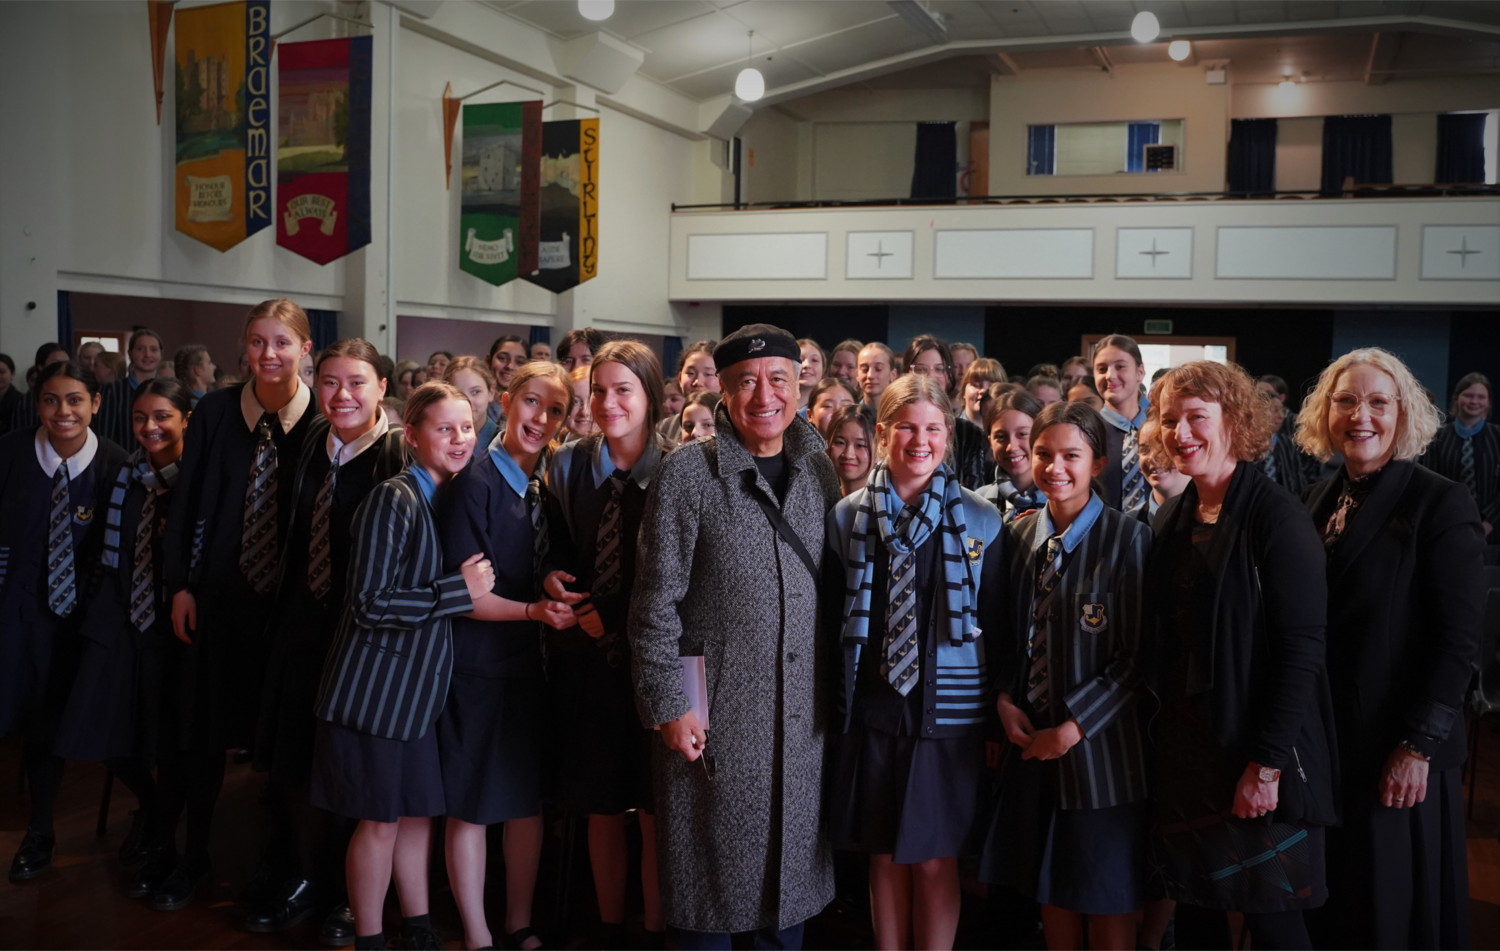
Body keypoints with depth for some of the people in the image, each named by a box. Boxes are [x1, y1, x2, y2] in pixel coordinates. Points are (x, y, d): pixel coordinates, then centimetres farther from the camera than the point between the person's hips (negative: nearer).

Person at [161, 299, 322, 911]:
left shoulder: (323, 419, -5)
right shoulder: (215, 412, 1)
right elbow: (185, 500, 4)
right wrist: (180, 584, -2)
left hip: (289, 600, -2)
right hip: (216, 597, 2)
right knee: (203, 729, 9)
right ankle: (194, 859, 25)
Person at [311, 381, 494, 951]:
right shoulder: (394, 501, -16)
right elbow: (369, 604, -21)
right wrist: (459, 591, -21)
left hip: (422, 682, 7)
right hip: (378, 683, -7)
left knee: (419, 812, 15)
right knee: (380, 819, 3)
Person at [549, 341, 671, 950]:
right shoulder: (567, 466, 2)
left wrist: (618, 615, -10)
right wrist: (556, 583, -6)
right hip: (588, 660, 3)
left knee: (654, 813, 6)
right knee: (601, 809, 12)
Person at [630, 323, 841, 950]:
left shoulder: (819, 470, 7)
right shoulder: (688, 473, -7)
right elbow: (656, 601, -8)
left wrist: (840, 687, 10)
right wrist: (669, 704, -11)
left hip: (804, 711, 4)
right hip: (717, 710, -4)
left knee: (793, 864, 14)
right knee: (712, 874, 7)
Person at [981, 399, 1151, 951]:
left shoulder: (1127, 539, -12)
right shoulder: (1019, 535, 4)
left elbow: (1137, 655, -12)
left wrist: (1074, 727, -15)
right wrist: (1006, 698, -3)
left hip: (1100, 745, -4)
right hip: (1032, 740, 5)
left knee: (1108, 902, 8)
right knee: (1049, 887, 16)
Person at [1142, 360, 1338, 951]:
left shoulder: (1277, 518, -13)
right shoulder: (1172, 519, 8)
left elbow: (1301, 651, -17)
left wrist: (1266, 765, -20)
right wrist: (1164, 736, 6)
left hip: (1257, 751, -6)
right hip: (1182, 742, 6)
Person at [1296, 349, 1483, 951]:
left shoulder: (1442, 504, -10)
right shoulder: (1319, 500, 7)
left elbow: (1459, 638, -13)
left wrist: (1419, 745, -16)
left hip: (1398, 757, -5)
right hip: (1319, 744, 5)